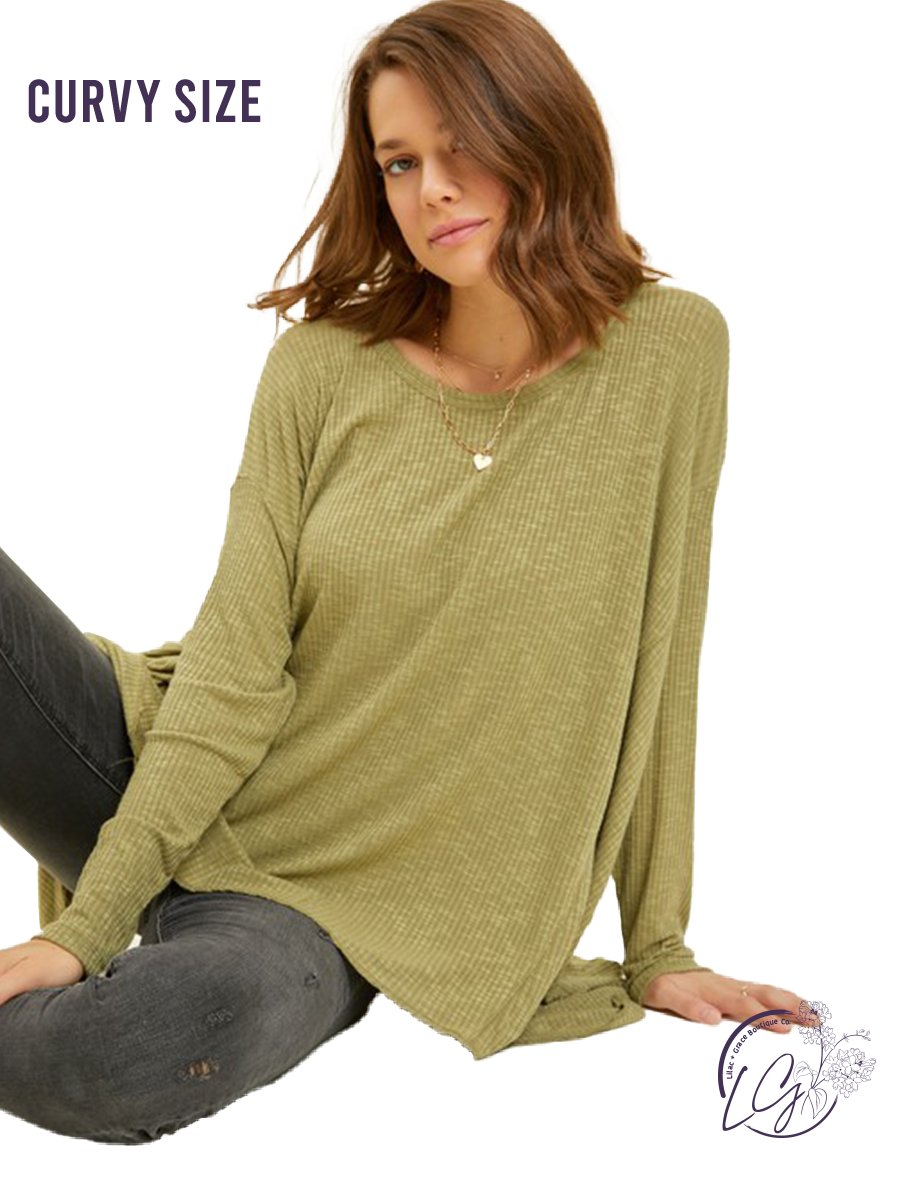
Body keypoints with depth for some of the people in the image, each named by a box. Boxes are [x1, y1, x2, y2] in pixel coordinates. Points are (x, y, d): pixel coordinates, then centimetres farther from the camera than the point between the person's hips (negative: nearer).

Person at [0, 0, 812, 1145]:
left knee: (126, 1059, -33)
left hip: (342, 905, -1)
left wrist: (657, 949, 2)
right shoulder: (323, 368, -3)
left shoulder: (668, 353, -5)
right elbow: (235, 677, -9)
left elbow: (656, 670, -1)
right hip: (164, 783, 1)